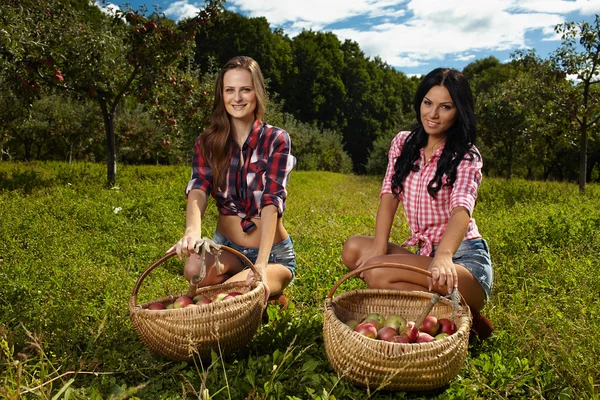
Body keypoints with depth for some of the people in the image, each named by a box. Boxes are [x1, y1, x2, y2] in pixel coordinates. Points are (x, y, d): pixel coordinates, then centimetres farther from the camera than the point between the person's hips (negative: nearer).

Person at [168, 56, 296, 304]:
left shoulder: (276, 140, -10)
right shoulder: (208, 142, -2)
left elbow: (271, 201, -23)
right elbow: (198, 188, -20)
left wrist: (260, 265, -36)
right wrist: (193, 231, -43)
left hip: (273, 252, -3)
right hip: (226, 246, 3)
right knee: (195, 269, -30)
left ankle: (270, 293, 4)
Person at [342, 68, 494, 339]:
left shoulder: (466, 156, -7)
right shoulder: (403, 143, 9)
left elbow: (461, 209, -25)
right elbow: (389, 196, -1)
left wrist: (443, 256, -45)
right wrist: (379, 248, -17)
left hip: (464, 259, -6)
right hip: (424, 254, 6)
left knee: (377, 274, -28)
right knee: (353, 249, -16)